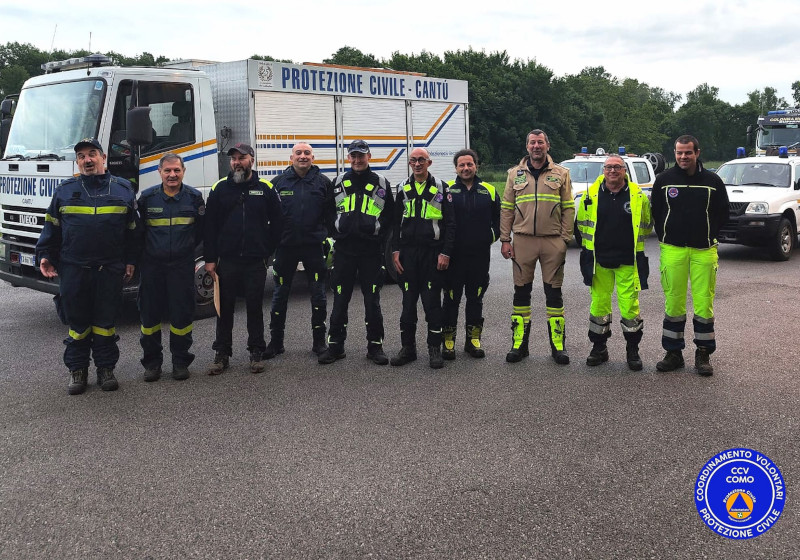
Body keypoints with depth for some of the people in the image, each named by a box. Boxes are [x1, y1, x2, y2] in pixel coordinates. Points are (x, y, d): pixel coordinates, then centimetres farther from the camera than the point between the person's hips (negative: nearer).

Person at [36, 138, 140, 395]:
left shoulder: (122, 189, 7)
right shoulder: (65, 190, 9)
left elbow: (133, 229, 9)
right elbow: (51, 227, 13)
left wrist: (130, 261, 5)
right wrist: (45, 255, 4)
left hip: (109, 270, 0)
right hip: (73, 269, 1)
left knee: (105, 321, 6)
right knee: (77, 321, 6)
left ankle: (106, 368, 18)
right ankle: (77, 370, 17)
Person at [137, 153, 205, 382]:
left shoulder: (194, 197, 1)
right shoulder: (147, 197, 1)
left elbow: (201, 229, 11)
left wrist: (186, 248, 10)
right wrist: (150, 249, 12)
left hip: (182, 265, -1)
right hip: (152, 264, 1)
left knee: (182, 313, 2)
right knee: (150, 313, 6)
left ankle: (181, 361, 16)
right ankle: (152, 362, 18)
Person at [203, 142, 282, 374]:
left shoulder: (265, 188, 3)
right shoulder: (220, 188, 4)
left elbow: (276, 223, 7)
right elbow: (210, 225, 4)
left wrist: (268, 252, 2)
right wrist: (210, 259, -1)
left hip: (255, 261, -1)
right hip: (226, 260, 1)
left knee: (255, 307, 7)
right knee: (224, 308, 7)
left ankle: (256, 353, 19)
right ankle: (222, 354, 18)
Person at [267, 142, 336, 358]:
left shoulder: (323, 182, 3)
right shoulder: (278, 182, 5)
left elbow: (331, 215, 4)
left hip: (314, 245, -1)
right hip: (285, 245, 1)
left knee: (318, 295, 4)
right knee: (280, 294, 7)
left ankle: (319, 341, 16)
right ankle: (275, 342, 18)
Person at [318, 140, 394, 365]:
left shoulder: (381, 184, 6)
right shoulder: (338, 183, 9)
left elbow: (389, 217, 9)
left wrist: (380, 238, 0)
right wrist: (335, 236, 5)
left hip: (372, 251, -1)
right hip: (344, 250, 1)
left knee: (372, 300, 4)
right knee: (340, 299, 5)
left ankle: (375, 346, 14)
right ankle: (335, 345, 14)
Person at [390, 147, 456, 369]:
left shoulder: (441, 188, 1)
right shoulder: (403, 189, 10)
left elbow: (450, 223, -1)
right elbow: (395, 223, 12)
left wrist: (445, 253, -8)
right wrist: (395, 250, 3)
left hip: (433, 253, -3)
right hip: (408, 253, 3)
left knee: (432, 302, 0)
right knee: (408, 302, 7)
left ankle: (435, 349, 10)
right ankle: (407, 347, 16)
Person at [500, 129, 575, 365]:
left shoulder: (561, 174, 6)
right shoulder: (515, 174, 9)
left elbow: (568, 209, 4)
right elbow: (506, 209, 8)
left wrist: (565, 239, -4)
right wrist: (505, 240, 1)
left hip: (553, 241, -1)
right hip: (523, 240, 1)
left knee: (553, 292, 4)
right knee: (521, 291, 5)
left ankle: (558, 344, 13)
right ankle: (519, 343, 14)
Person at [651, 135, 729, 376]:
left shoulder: (713, 181, 5)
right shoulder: (664, 180, 6)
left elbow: (722, 213, 12)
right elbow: (656, 212, 12)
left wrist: (708, 237, 6)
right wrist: (665, 237, 7)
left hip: (704, 251, 0)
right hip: (672, 250, 0)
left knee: (704, 303, 0)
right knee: (673, 303, 2)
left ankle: (703, 354, 12)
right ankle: (673, 352, 14)